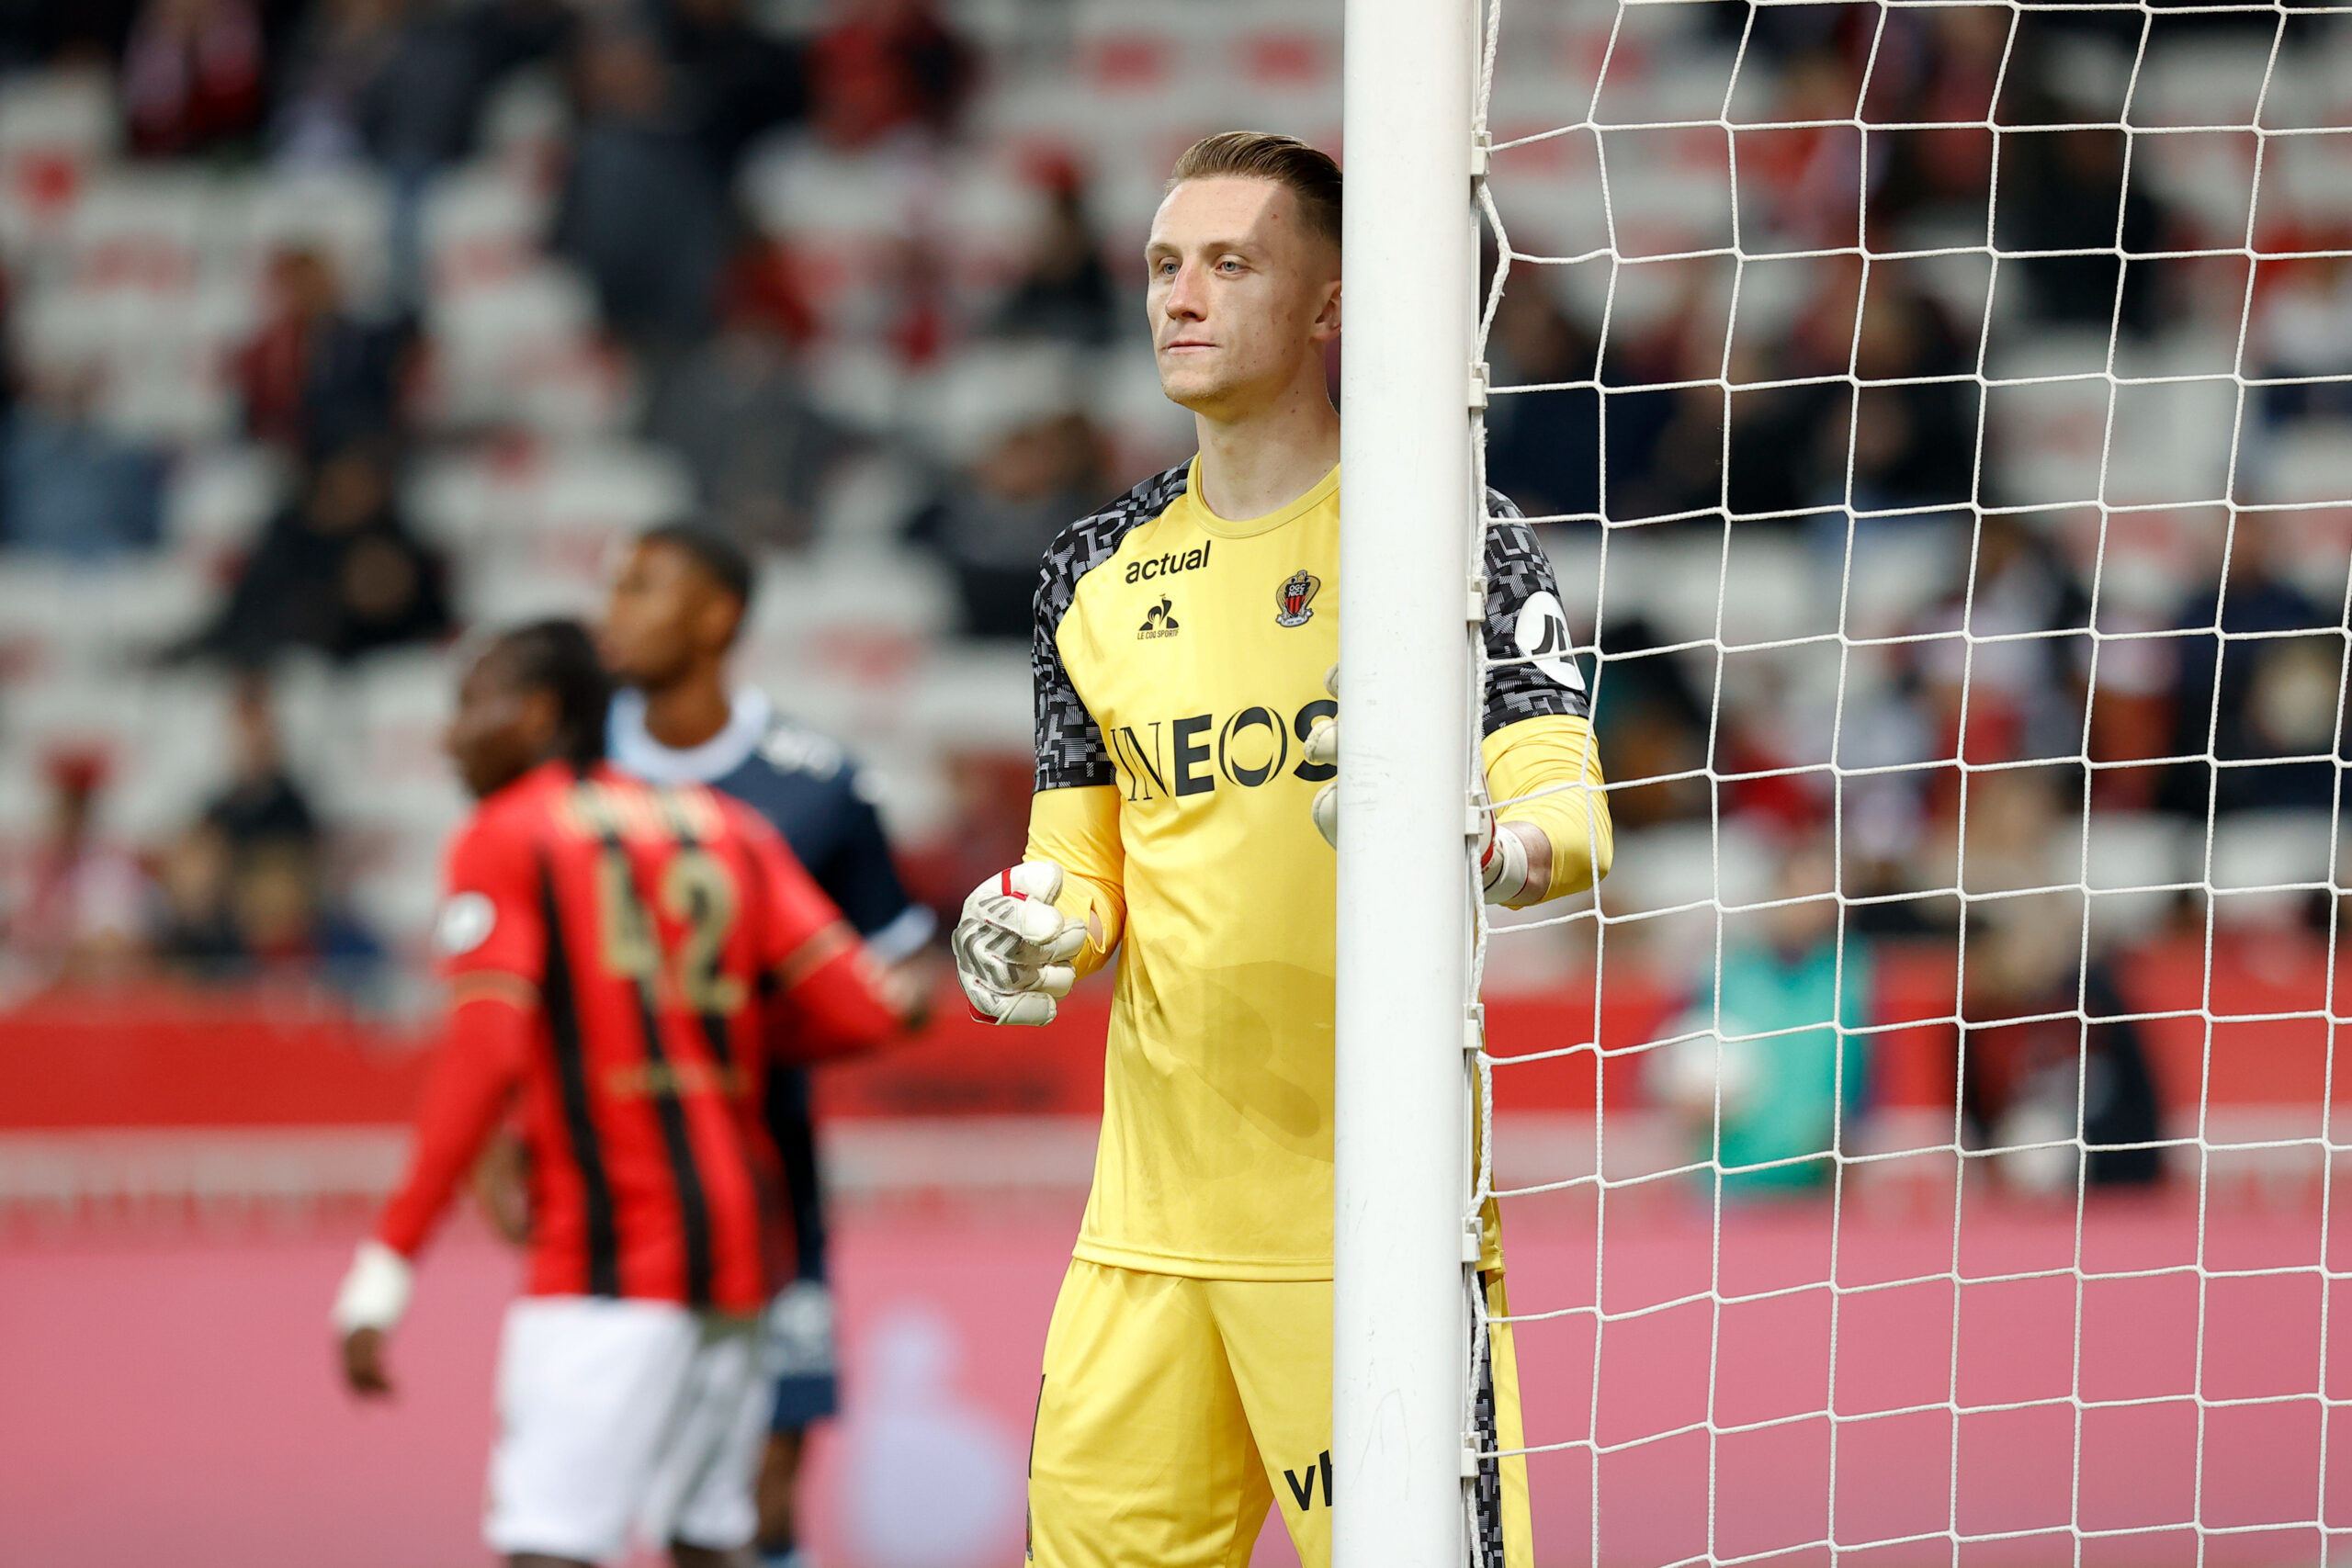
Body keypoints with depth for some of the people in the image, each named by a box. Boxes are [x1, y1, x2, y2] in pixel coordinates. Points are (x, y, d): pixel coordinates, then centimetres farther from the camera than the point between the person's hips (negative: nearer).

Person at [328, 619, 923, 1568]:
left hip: (608, 1258, -7)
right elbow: (861, 1013, 6)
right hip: (737, 1240, 7)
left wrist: (385, 1270, -16)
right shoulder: (728, 831, 15)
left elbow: (483, 1060, -14)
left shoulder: (505, 840, -1)